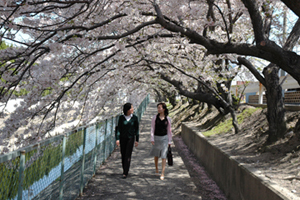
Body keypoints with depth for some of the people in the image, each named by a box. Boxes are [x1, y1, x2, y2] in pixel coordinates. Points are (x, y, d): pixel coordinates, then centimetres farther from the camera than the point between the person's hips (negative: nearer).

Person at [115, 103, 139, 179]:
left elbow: (136, 129, 2)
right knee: (123, 154, 9)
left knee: (128, 155, -6)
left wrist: (137, 140, 2)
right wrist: (117, 139, -7)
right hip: (122, 138, 1)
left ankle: (125, 173, -3)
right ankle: (124, 169, 27)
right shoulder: (121, 117, -3)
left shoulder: (135, 118, -3)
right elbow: (119, 129, -1)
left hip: (131, 138, -1)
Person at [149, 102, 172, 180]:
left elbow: (169, 130, 6)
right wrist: (152, 139, -6)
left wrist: (169, 141, 6)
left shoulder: (168, 119, -1)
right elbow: (152, 128, 0)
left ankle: (162, 174, 1)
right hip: (156, 137, 1)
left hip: (164, 138, -1)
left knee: (164, 156, -5)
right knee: (156, 155, 14)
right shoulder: (155, 117, -2)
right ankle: (156, 169, 37)